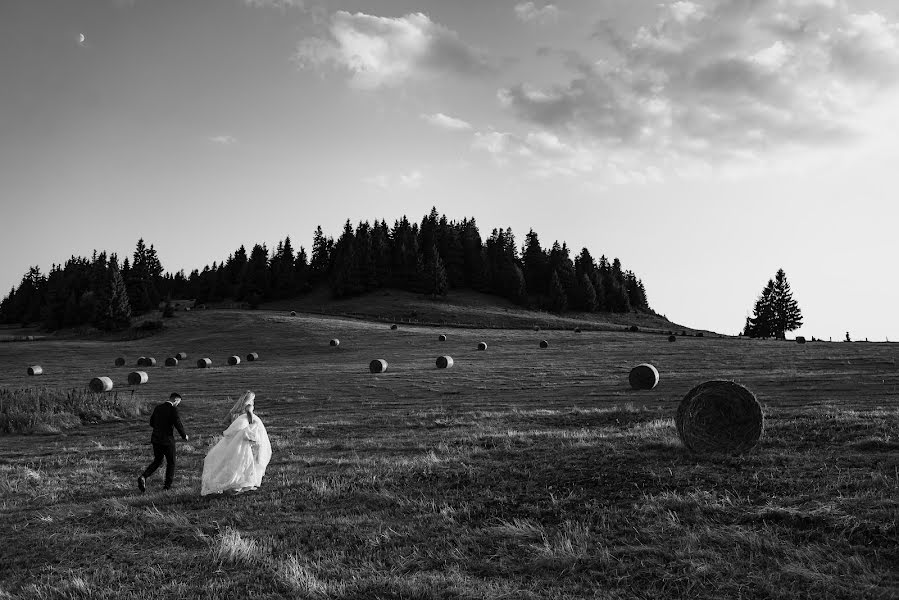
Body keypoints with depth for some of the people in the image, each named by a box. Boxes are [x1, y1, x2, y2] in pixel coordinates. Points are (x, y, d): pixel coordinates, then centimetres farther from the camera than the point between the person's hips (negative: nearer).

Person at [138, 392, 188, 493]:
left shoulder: (158, 407, 6)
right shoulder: (173, 410, -14)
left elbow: (151, 423, 12)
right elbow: (178, 424, -15)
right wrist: (184, 436, 0)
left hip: (155, 439, 6)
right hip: (167, 440, -6)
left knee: (157, 461, 19)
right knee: (171, 462, 12)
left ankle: (143, 477, -1)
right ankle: (167, 485, 16)